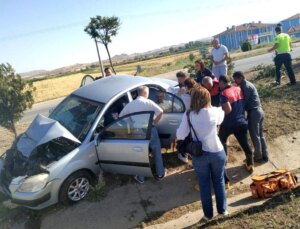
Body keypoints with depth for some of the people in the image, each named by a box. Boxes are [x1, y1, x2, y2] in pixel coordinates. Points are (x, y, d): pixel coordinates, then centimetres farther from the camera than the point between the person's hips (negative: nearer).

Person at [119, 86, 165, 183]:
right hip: (150, 130, -2)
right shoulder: (148, 102, -6)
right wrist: (155, 122, -4)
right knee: (157, 151, 17)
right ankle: (160, 173, 28)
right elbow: (160, 112, -18)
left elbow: (120, 116, 8)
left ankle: (141, 178, 25)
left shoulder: (130, 104, 3)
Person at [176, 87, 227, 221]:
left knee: (204, 185, 16)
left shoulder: (188, 115, -13)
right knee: (219, 182, 21)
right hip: (217, 152, 2)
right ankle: (222, 209, 38)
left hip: (199, 155, -1)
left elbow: (180, 136, -12)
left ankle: (208, 214, 30)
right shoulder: (215, 111, -7)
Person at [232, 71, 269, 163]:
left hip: (253, 112, -10)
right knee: (260, 135, 17)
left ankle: (258, 157, 14)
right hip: (259, 111, 10)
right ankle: (265, 155, 25)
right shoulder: (248, 84, 16)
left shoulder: (245, 86, -14)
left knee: (255, 136, 3)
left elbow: (244, 101, -15)